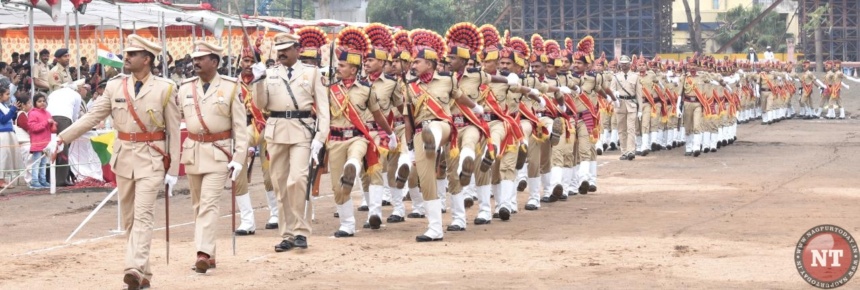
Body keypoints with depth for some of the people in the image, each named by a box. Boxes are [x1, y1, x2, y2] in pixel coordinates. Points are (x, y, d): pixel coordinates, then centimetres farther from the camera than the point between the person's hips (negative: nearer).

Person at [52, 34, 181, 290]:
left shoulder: (165, 89, -4)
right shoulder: (115, 86, 5)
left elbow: (174, 131, -3)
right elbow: (92, 117, 7)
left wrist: (173, 169, -5)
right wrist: (61, 139, 0)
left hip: (151, 159, -4)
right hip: (123, 157, 4)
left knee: (143, 216, -15)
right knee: (129, 218, 8)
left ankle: (135, 269, -27)